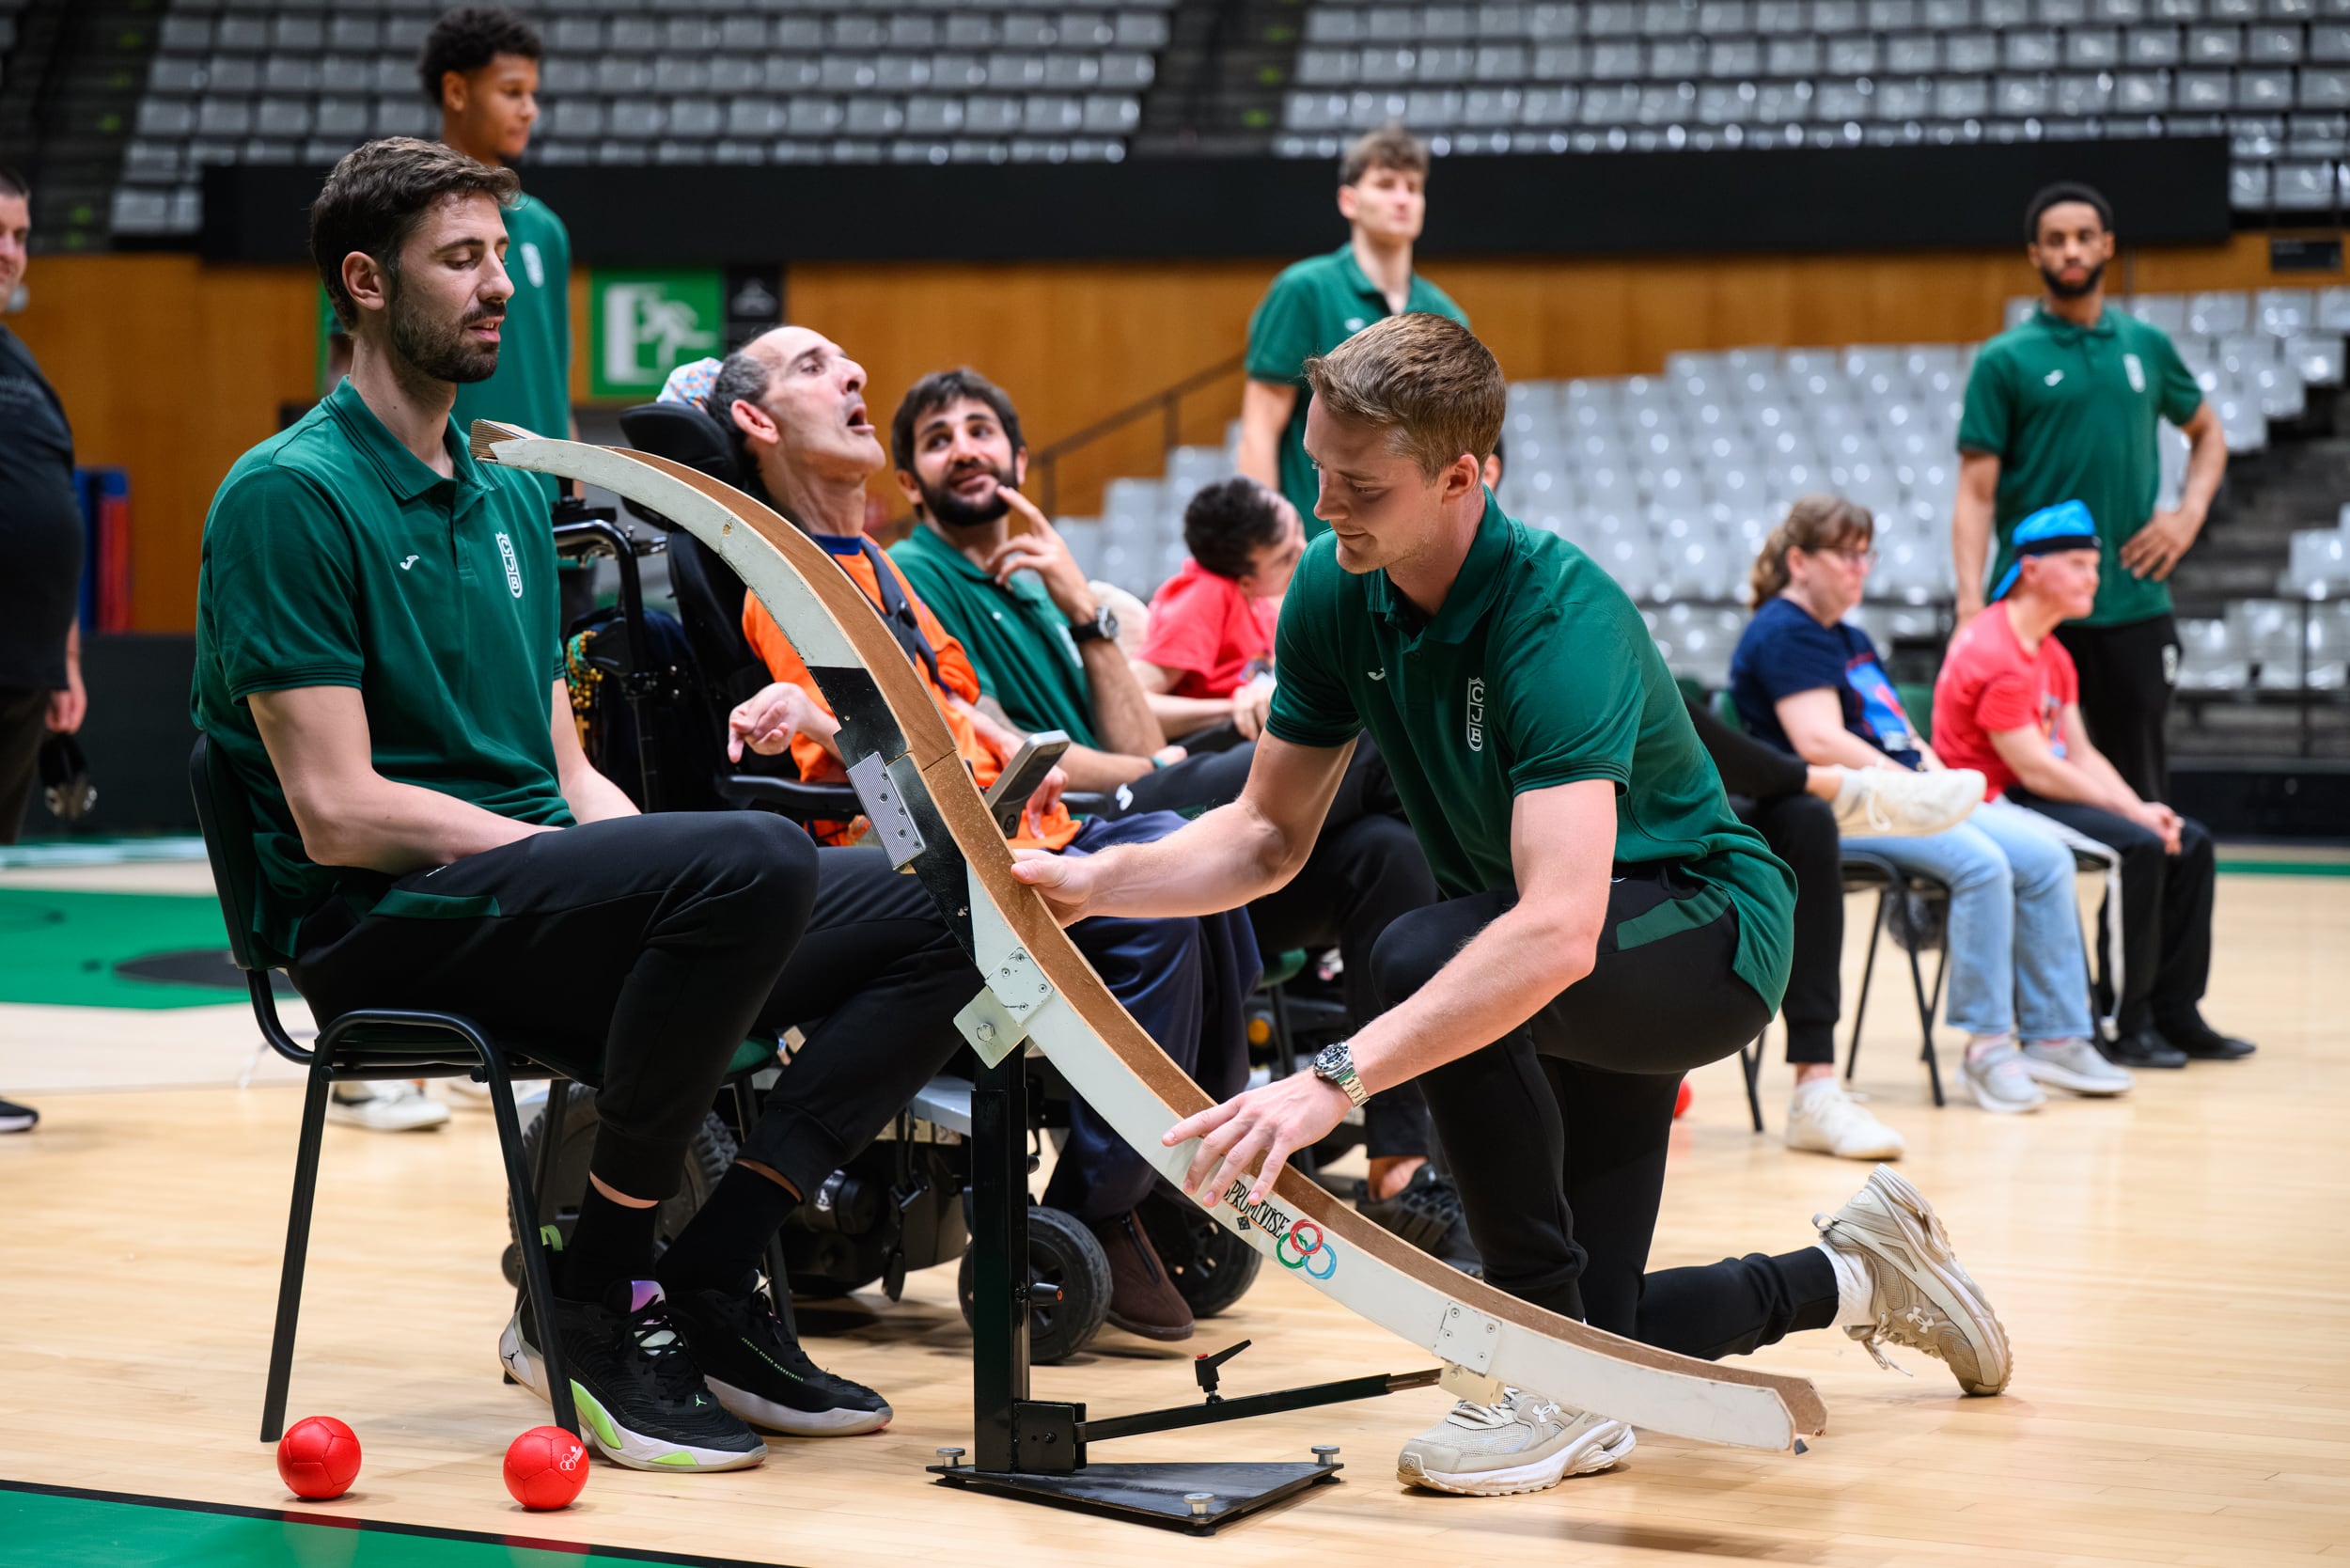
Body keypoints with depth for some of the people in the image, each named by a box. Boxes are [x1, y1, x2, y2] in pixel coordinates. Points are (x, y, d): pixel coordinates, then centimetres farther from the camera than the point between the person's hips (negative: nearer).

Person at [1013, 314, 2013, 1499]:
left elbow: (1559, 931, -46)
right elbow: (1271, 833, -1)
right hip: (1576, 994, 7)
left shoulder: (1560, 615, -34)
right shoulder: (1334, 592, -12)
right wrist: (1098, 882, -20)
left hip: (1707, 928, -7)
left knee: (1425, 957, -36)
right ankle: (1853, 1273, 33)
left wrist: (1335, 1077, -54)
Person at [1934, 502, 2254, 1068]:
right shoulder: (1994, 653, -17)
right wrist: (2131, 813, -18)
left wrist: (2142, 810, -6)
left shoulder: (2051, 654, 16)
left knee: (2191, 843, 3)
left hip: (2034, 800, 10)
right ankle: (2121, 1027, -19)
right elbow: (2036, 769, -21)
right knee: (2139, 847, -26)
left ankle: (2175, 1014, 5)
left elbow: (2082, 754, 11)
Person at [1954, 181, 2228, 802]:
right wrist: (1971, 601, -16)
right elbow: (1976, 494, -4)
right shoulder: (2004, 360, 0)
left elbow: (2206, 433, 26)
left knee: (2140, 785, 6)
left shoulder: (2147, 346, 10)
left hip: (2134, 605, 3)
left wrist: (2189, 515, 7)